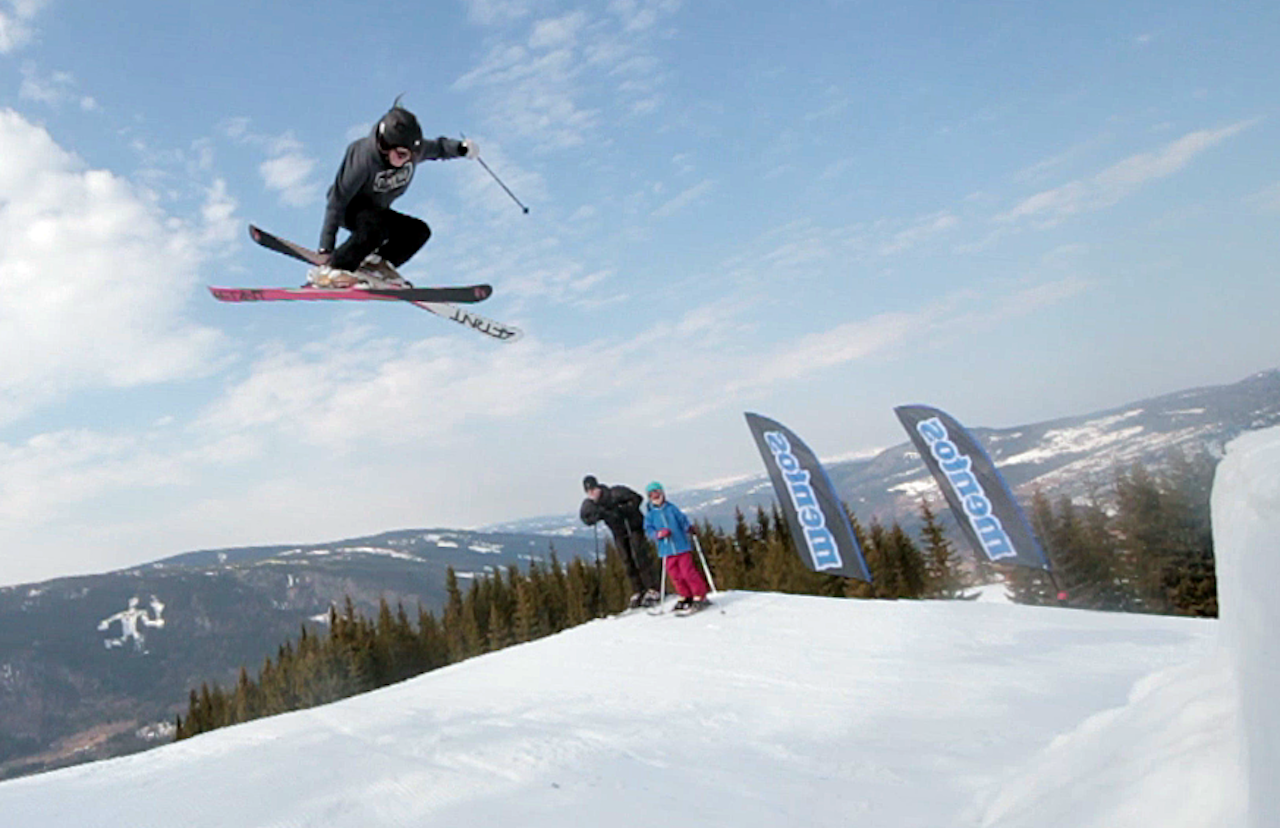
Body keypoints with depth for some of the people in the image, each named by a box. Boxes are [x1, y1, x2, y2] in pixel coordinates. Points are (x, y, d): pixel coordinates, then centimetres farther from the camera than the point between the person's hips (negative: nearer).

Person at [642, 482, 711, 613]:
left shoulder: (672, 508, 4)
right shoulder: (650, 514, 6)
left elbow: (683, 520, 3)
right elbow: (648, 529, 0)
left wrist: (690, 528, -16)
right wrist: (658, 534, -19)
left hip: (682, 546, -2)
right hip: (667, 550, 2)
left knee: (688, 571, -8)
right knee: (675, 575, 6)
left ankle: (700, 596, 2)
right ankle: (686, 597, 22)